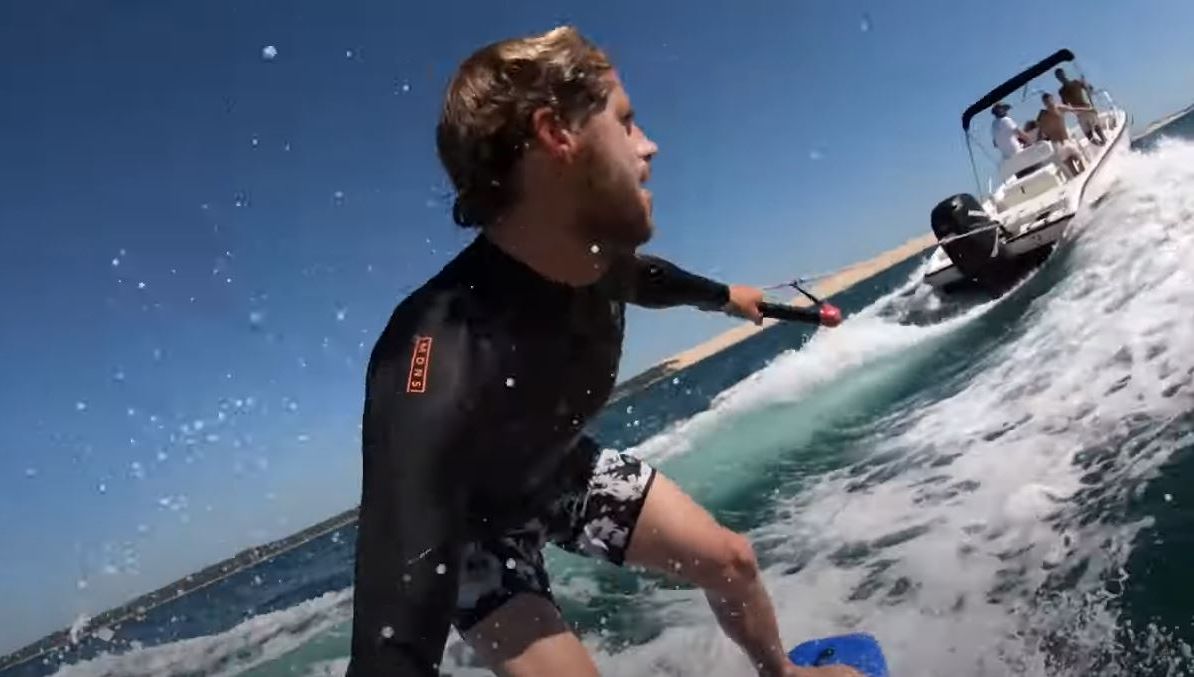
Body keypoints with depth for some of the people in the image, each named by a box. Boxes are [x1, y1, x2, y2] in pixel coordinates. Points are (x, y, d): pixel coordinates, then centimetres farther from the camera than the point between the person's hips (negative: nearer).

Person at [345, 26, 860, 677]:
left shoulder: (598, 258, -22)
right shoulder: (441, 365, -46)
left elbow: (648, 277, 8)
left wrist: (723, 295, 27)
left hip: (563, 470, 6)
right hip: (471, 522, -6)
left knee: (731, 560, 12)